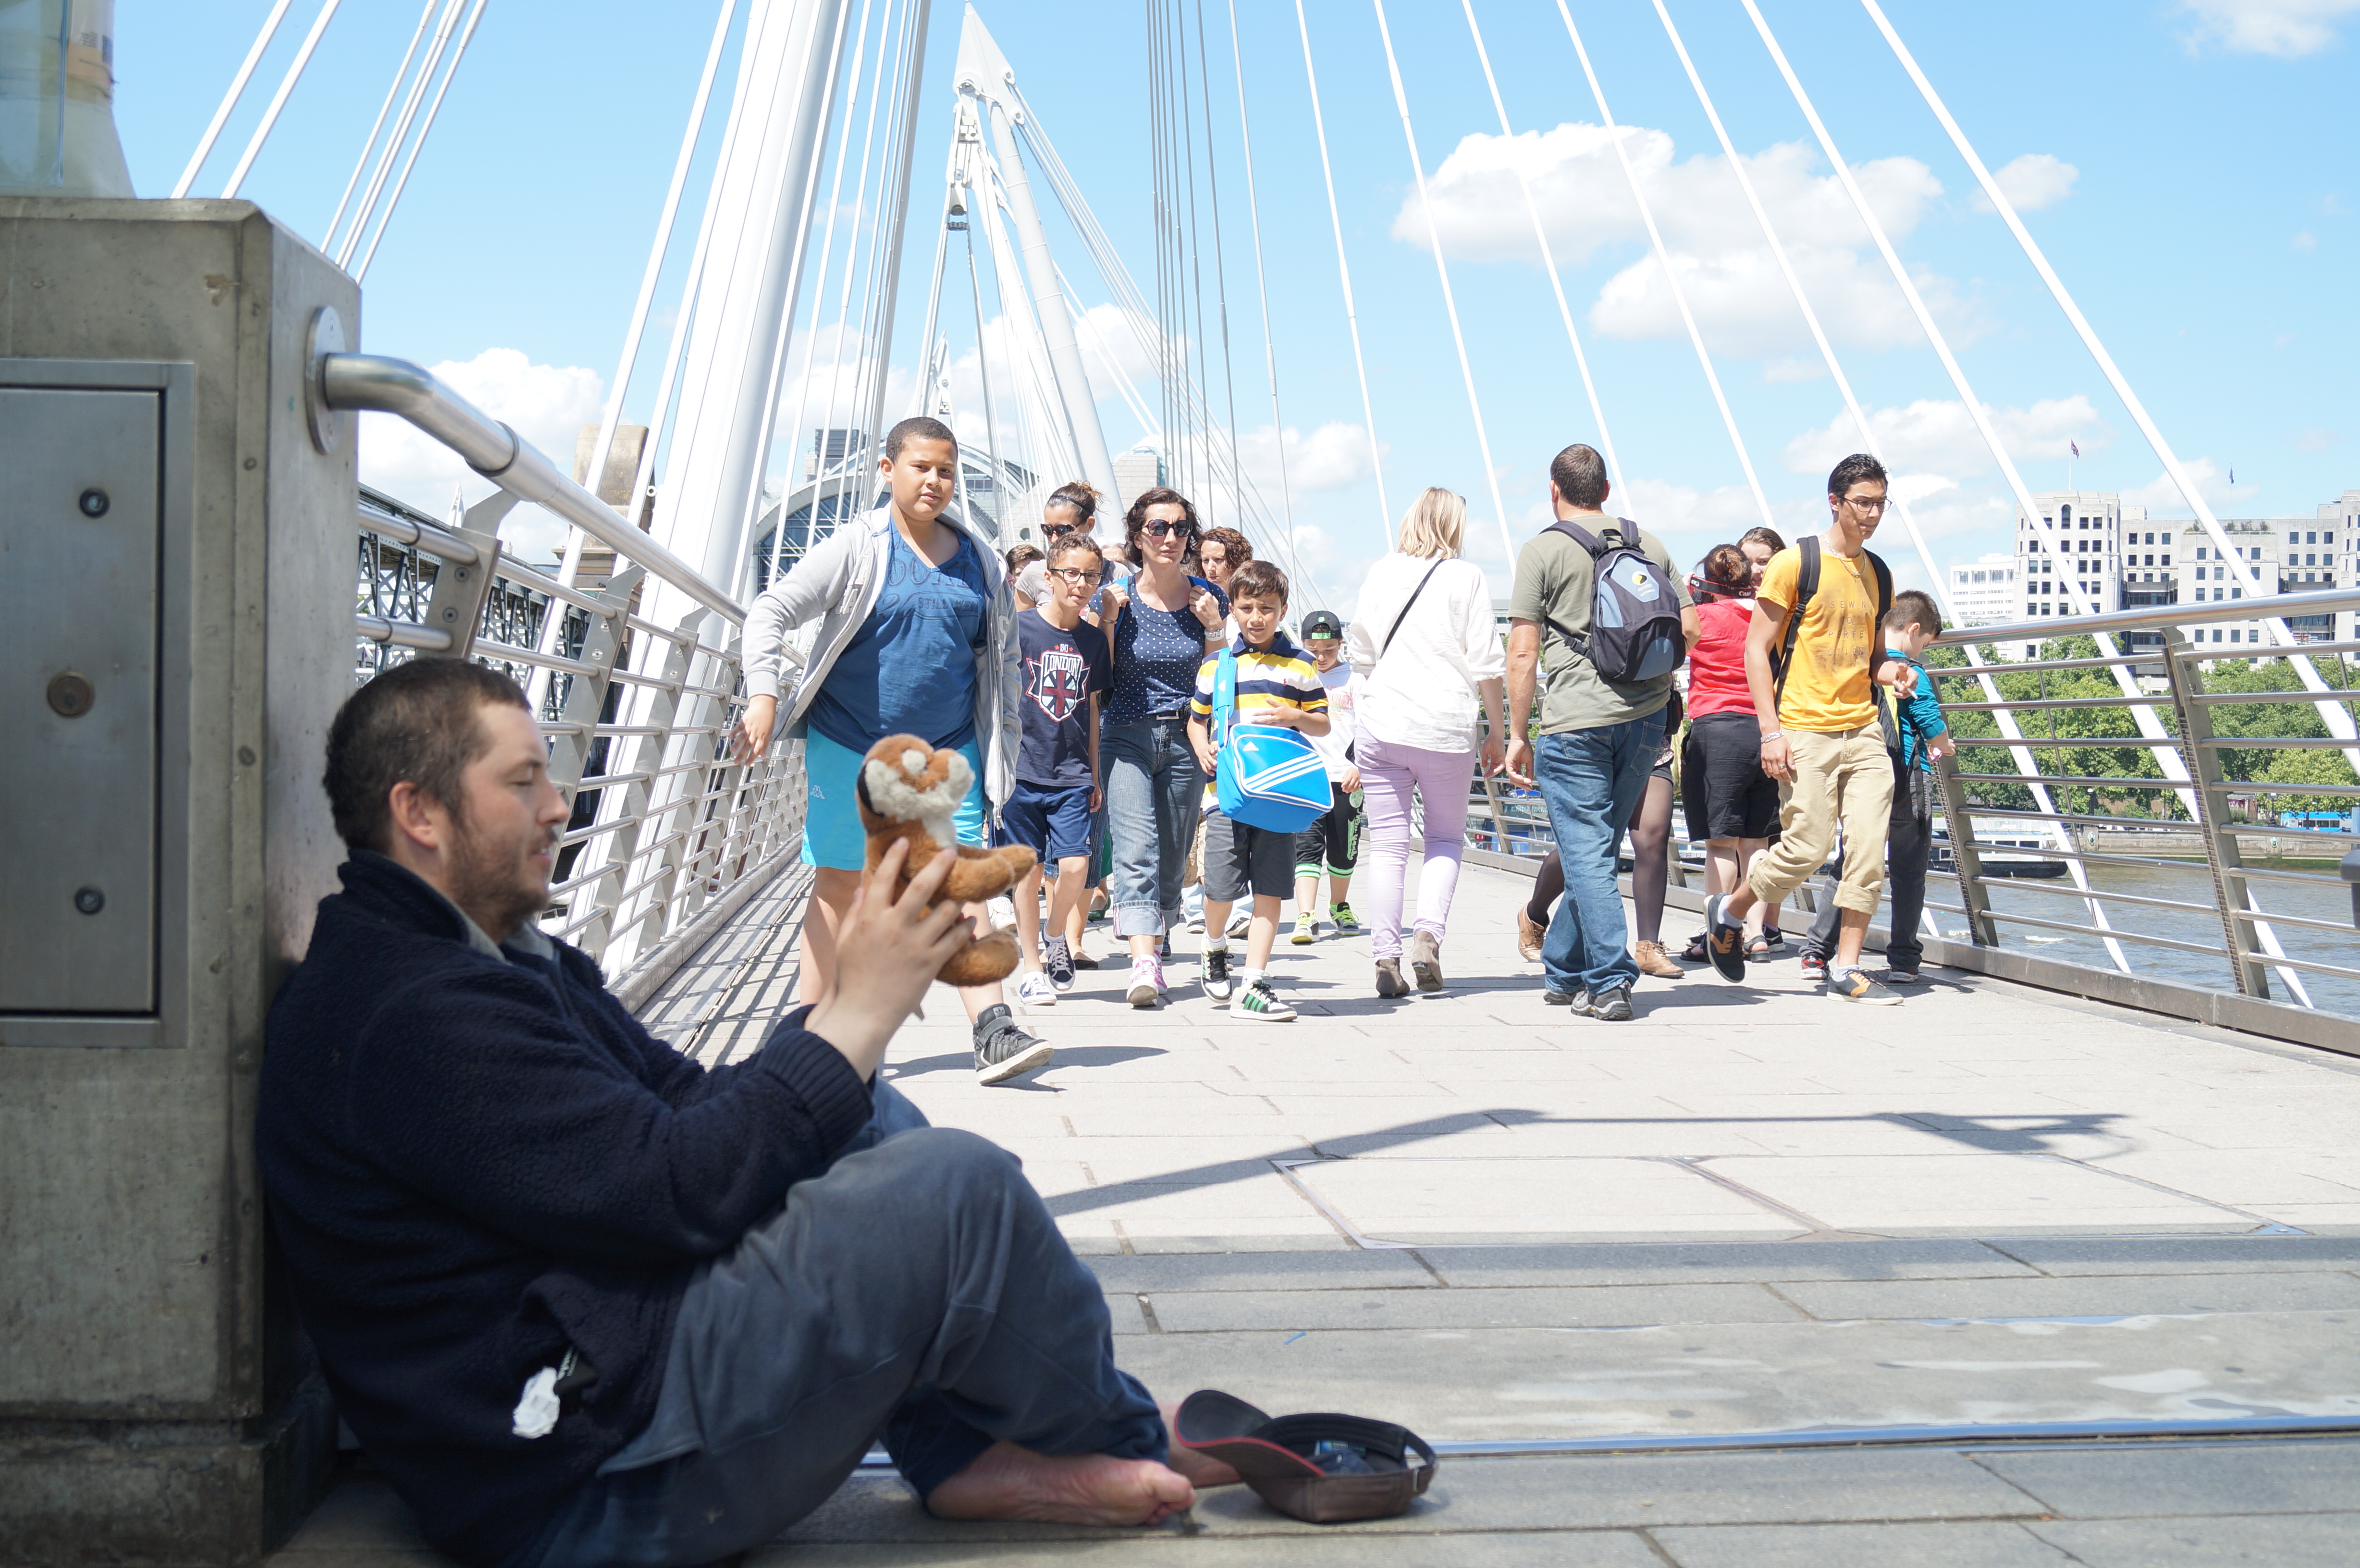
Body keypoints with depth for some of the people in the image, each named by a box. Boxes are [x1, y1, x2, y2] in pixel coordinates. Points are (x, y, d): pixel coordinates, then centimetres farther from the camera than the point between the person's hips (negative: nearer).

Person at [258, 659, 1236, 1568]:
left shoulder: (491, 964, 15)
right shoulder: (412, 1018, -21)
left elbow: (686, 1104, 10)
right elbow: (677, 1185, -24)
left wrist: (851, 993, -3)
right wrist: (863, 1009, -15)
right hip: (583, 1484, -11)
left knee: (860, 1116, 12)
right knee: (957, 1187, -17)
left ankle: (964, 1452, 3)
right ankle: (1131, 1444, 10)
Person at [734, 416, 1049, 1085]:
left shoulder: (976, 557, 7)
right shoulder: (857, 548, -5)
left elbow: (1001, 652, 16)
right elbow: (771, 612, -9)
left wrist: (1005, 737, 12)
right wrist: (764, 695, -22)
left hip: (948, 750, 3)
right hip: (850, 745, -2)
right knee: (839, 882, 5)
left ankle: (994, 1031, -10)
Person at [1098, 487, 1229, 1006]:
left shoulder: (1208, 599, 4)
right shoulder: (1120, 598, -2)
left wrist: (1215, 627, -7)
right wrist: (1108, 619, -12)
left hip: (1185, 738, 3)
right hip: (1128, 735, -3)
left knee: (1172, 858, 8)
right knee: (1137, 851, -17)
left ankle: (1152, 951, 23)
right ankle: (1143, 965, -26)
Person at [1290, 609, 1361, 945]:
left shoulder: (1353, 678, 6)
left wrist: (1359, 765, -10)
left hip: (1346, 778, 0)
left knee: (1344, 850, 10)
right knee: (1308, 846, -11)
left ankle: (1339, 907, 32)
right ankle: (1306, 918, -18)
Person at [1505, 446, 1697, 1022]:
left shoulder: (1542, 551, -2)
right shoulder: (1649, 543, 12)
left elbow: (1523, 652, -6)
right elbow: (1690, 627, 14)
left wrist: (1518, 734, -1)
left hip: (1575, 720, -5)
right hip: (1647, 716, 5)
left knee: (1587, 851, -1)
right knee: (1596, 846, 16)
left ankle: (1610, 984, -7)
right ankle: (1562, 973, 26)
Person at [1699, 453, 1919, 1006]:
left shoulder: (1878, 574, 15)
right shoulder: (1795, 563, -4)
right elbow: (1757, 648, -6)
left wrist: (1891, 672, 2)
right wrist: (1770, 731, -13)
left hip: (1863, 731, 6)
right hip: (1805, 732, -6)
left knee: (1869, 851, -3)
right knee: (1807, 849, -7)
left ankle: (1846, 969, 5)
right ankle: (1727, 912, 19)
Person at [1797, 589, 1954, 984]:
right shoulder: (1910, 673, -9)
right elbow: (1933, 726, -11)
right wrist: (1944, 746, 13)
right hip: (1906, 783, -5)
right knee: (1908, 873, 6)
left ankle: (1816, 953, 4)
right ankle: (1902, 960, 6)